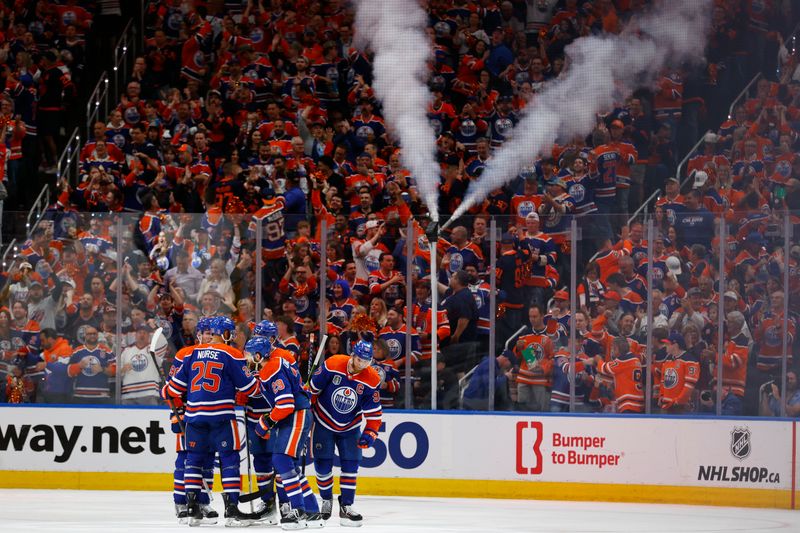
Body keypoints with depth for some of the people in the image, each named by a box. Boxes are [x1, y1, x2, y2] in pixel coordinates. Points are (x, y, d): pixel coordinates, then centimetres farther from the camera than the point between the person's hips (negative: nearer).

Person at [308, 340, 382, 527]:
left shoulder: (372, 380, -16)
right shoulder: (332, 365, -22)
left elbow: (374, 412, -9)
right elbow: (313, 388, -10)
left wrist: (369, 433, -18)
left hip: (350, 427, 2)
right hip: (324, 422, -1)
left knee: (350, 465, -5)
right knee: (323, 465, 0)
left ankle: (346, 506, 3)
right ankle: (326, 500, 23)